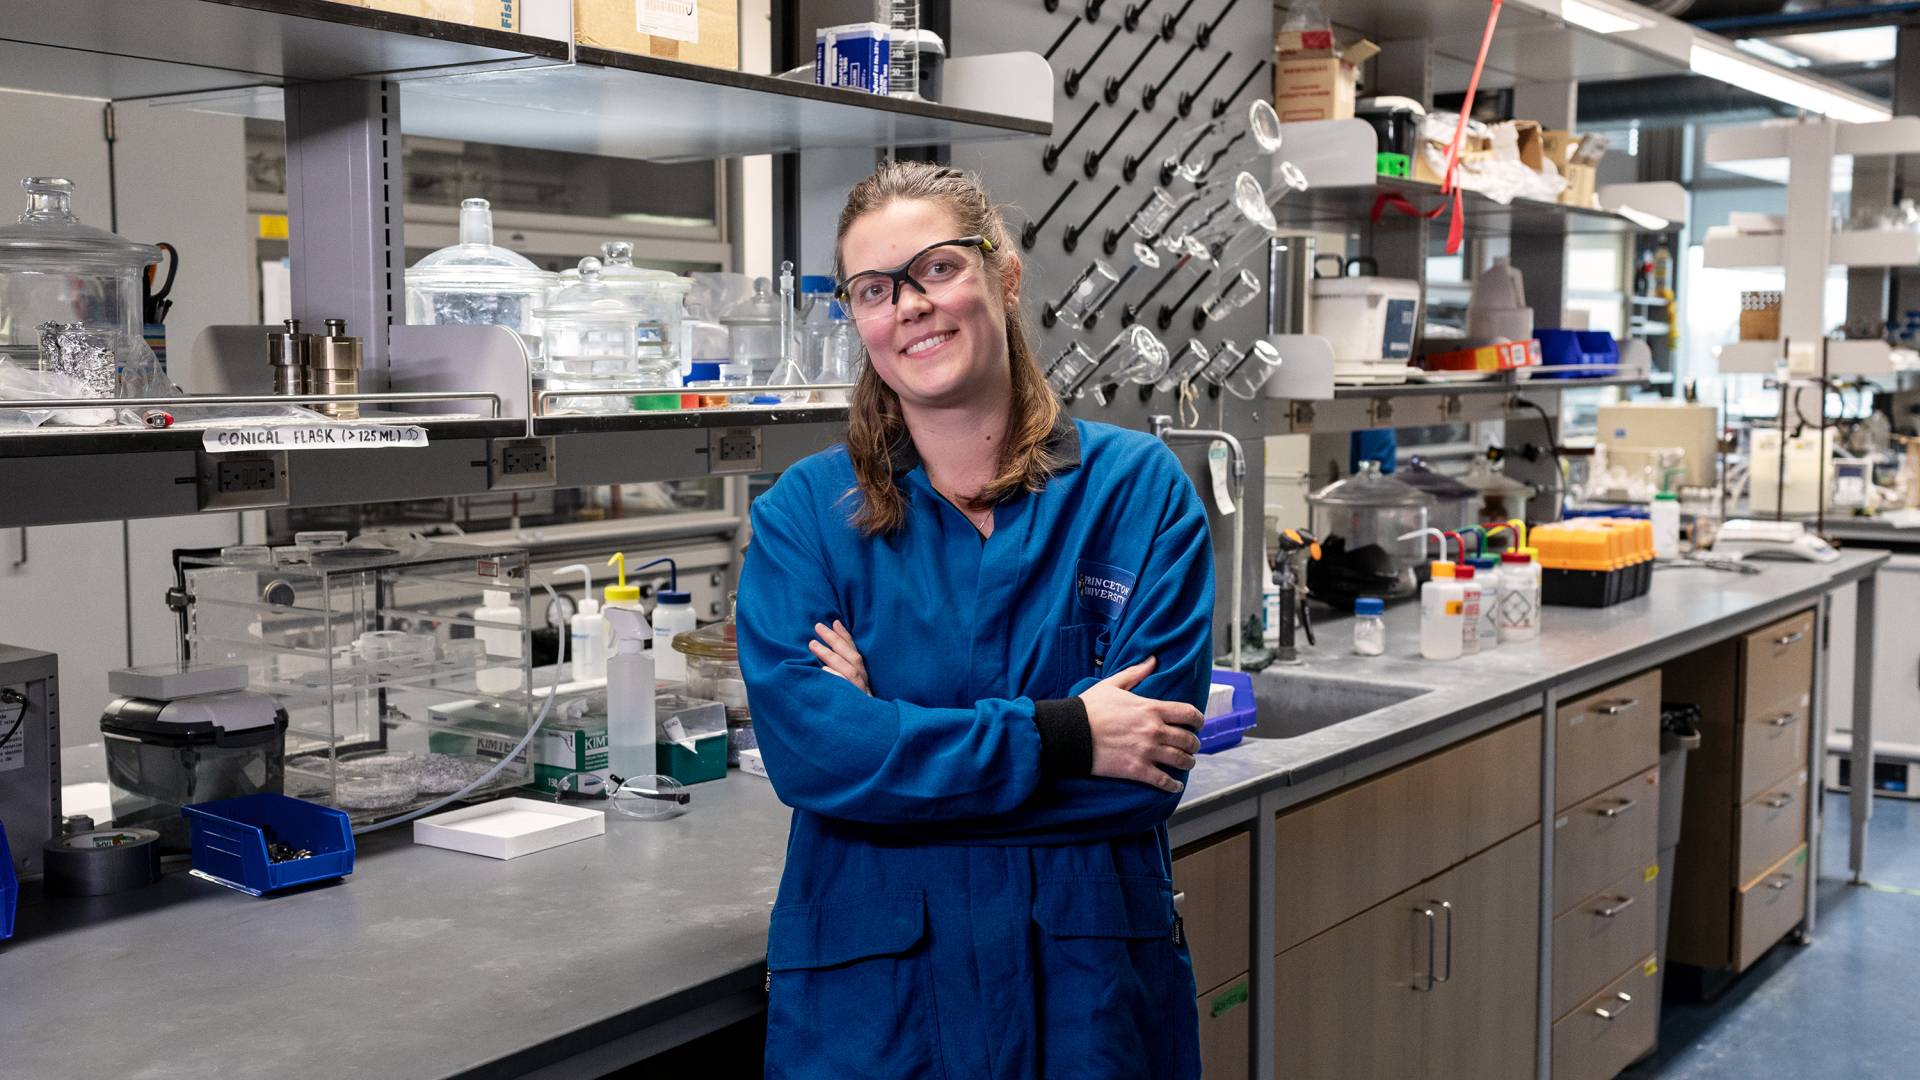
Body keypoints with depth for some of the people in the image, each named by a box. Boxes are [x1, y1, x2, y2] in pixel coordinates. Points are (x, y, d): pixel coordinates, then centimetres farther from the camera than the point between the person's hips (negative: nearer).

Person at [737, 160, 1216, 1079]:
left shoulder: (1139, 487, -3)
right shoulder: (804, 511, -2)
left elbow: (1152, 768, -12)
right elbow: (805, 749, -15)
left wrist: (890, 740, -15)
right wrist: (1057, 736, -20)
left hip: (1092, 978, 0)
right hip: (869, 987, 1)